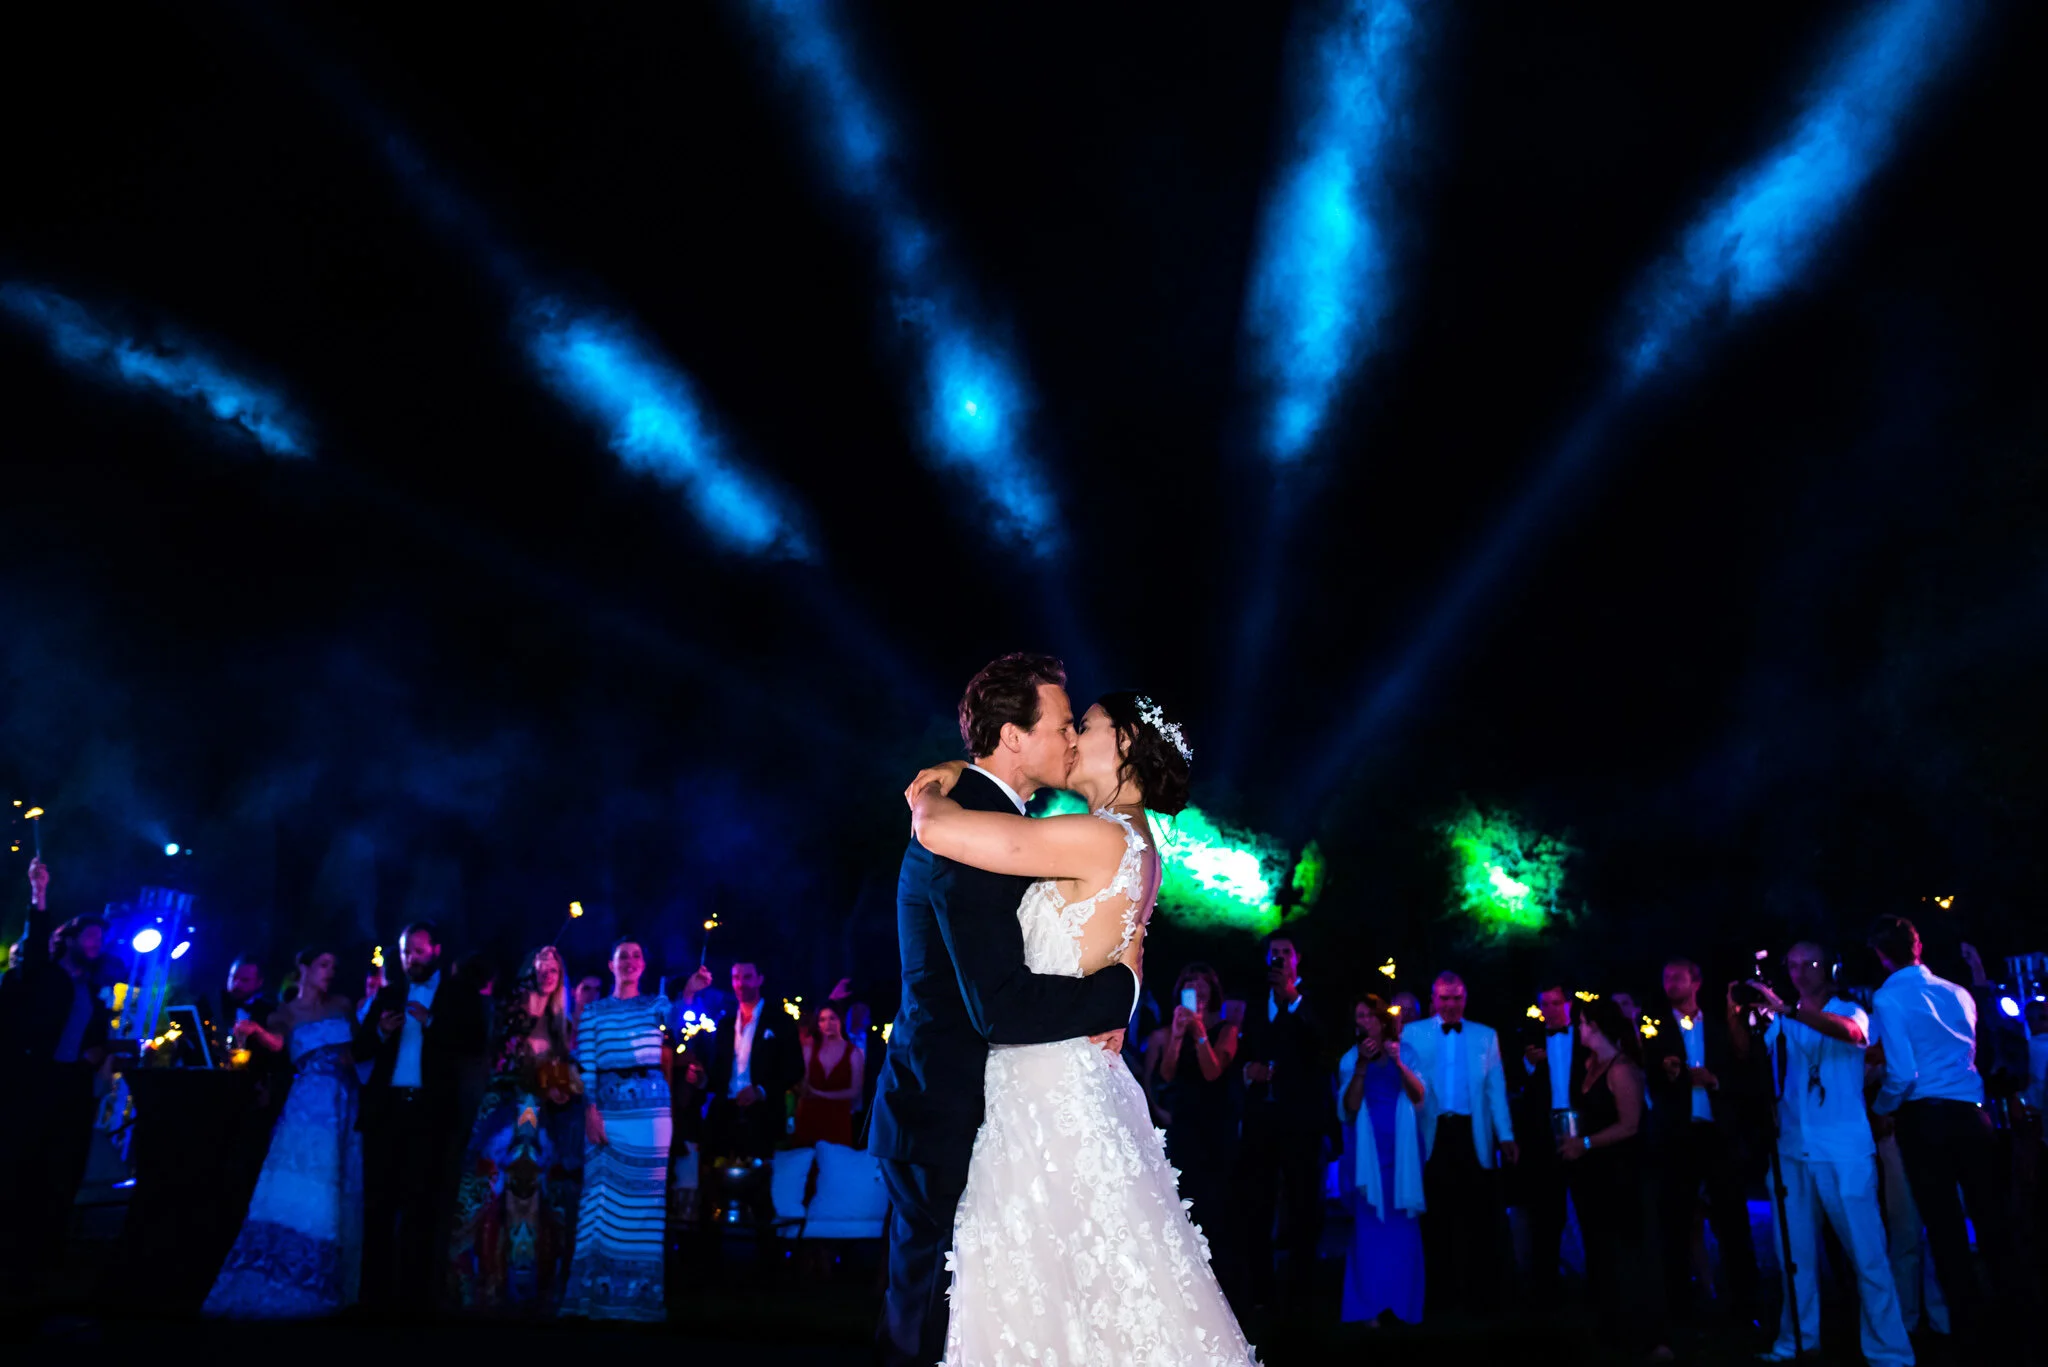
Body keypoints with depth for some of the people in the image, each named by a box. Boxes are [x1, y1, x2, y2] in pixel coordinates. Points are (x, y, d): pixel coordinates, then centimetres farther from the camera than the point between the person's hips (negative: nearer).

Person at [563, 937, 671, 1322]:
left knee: (647, 1199, 0)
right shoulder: (593, 1010, 11)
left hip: (651, 1109, 0)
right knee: (604, 1198, 0)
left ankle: (644, 1289, 5)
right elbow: (587, 1063, 3)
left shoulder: (656, 1004, 11)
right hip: (607, 1109, 0)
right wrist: (590, 1111, -9)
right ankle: (600, 1288, 7)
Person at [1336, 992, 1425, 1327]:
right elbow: (1350, 1108, -4)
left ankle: (1403, 1301, 5)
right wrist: (1362, 1065, -11)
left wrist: (1399, 1063, -17)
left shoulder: (1403, 1051, 8)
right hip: (1368, 1148, 0)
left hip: (1401, 1146, 0)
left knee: (1403, 1224, -1)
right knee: (1370, 1224, -5)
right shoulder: (1351, 1059, 8)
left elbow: (1419, 1095, -5)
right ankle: (1373, 1305, -5)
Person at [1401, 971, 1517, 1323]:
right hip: (1433, 1136, -1)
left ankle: (1478, 1295, 14)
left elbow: (1496, 1088, 4)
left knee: (1477, 1218, 4)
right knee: (1436, 1219, 5)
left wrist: (1506, 1136, -2)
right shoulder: (1413, 1034, 6)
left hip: (1474, 1136, 1)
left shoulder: (1486, 1036, 9)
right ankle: (1438, 1297, 14)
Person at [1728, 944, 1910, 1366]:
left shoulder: (1849, 1010, 0)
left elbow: (1851, 1032, -23)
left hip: (1844, 1151, -4)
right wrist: (1737, 1016, -15)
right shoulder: (1780, 1023, 12)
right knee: (1797, 1254, 12)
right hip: (1792, 1151, 4)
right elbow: (1745, 1054, 3)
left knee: (1868, 1255, -4)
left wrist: (1786, 1009, -33)